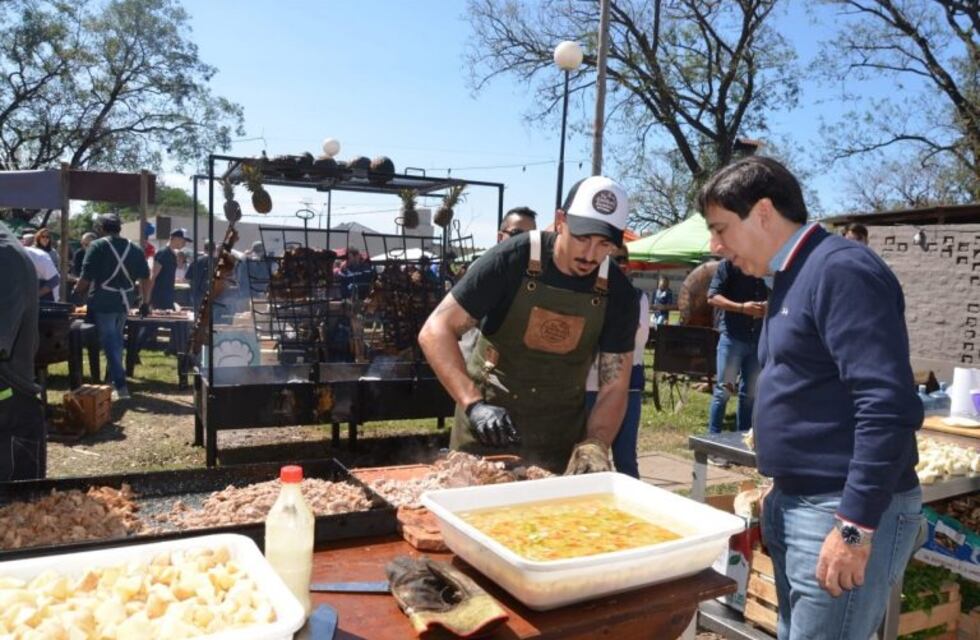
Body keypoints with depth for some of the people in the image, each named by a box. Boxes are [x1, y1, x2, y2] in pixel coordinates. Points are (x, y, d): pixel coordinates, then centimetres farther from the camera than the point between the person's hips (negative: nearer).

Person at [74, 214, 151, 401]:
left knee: (110, 343, -1)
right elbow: (145, 278, 6)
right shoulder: (135, 248, 7)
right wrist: (145, 302, 12)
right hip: (125, 302, 5)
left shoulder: (97, 246, -7)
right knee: (116, 340, 21)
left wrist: (78, 294, 8)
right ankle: (116, 378, 30)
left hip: (103, 302, -5)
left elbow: (86, 278, -10)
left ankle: (120, 385, -5)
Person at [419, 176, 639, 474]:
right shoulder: (511, 260, -17)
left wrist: (594, 446, -22)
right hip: (485, 427, -2)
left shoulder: (618, 293, -8)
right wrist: (473, 403, -30)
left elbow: (614, 386, -5)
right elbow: (436, 331, -19)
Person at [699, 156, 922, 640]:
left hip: (846, 512, -9)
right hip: (797, 504, 9)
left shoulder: (841, 271, -17)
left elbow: (889, 407, -24)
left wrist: (855, 527, -23)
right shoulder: (792, 278, 13)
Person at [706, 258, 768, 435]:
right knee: (723, 389, -1)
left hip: (758, 339, 5)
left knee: (750, 393, 10)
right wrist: (742, 307, -21)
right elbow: (713, 297, -8)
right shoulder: (728, 265, -1)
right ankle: (713, 436, 8)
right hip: (732, 336, -5)